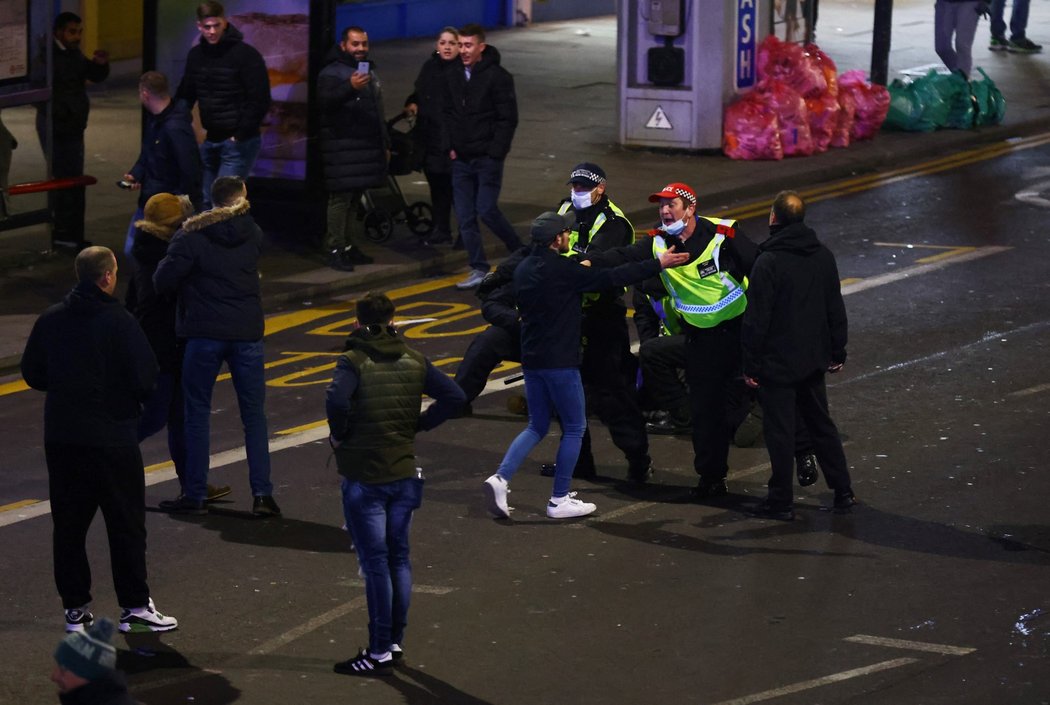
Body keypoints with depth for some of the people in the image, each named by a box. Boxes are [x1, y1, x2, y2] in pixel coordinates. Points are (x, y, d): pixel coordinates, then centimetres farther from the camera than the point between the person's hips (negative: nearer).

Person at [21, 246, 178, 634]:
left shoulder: (50, 321, 2)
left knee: (68, 526, 11)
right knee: (126, 525, 4)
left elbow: (33, 375, 9)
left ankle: (75, 607, 13)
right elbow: (146, 379, -15)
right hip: (112, 439, -5)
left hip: (60, 438, 5)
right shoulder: (119, 322, -13)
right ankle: (134, 606, 5)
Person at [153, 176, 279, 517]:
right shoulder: (252, 235, 3)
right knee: (254, 415, 7)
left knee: (197, 413, 7)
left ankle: (195, 494, 7)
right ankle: (262, 494, 1)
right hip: (246, 334, 2)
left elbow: (163, 282, -11)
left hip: (204, 335, -2)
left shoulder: (191, 236, -8)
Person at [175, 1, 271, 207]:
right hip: (210, 140, 7)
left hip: (239, 142, -7)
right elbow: (185, 96, 16)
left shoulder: (246, 55, -13)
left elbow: (260, 102, -15)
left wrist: (240, 136, -18)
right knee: (208, 203, 10)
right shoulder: (196, 55, 7)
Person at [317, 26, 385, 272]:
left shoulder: (370, 71, 20)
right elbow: (325, 102, -25)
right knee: (341, 198, -11)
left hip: (366, 147, 8)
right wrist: (350, 87, -41)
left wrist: (385, 143, 26)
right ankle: (335, 250, -11)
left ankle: (350, 246, 14)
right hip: (342, 147, -8)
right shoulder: (332, 73, -7)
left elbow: (377, 111, 29)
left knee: (355, 198, 9)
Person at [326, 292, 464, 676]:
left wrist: (339, 435, -13)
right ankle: (396, 641, 24)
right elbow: (453, 396, -1)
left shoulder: (353, 361, -13)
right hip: (404, 474, 5)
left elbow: (337, 401, -30)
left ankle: (379, 653, 5)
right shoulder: (413, 361, 2)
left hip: (364, 478, -5)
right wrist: (418, 425, 5)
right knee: (398, 558, 16)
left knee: (375, 563, 0)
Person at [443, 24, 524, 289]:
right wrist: (449, 146, 5)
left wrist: (495, 152, -15)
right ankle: (479, 270, 10)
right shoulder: (452, 76, 8)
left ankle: (522, 254, 13)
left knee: (487, 210, -8)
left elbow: (508, 118, -10)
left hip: (487, 158, -6)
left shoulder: (498, 77, -9)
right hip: (461, 158, 6)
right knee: (465, 217, 3)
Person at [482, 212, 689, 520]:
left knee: (537, 426, 17)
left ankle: (500, 477, -2)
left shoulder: (524, 269, 7)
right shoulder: (563, 269, -16)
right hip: (559, 361, -8)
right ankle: (559, 500, 7)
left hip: (532, 358, 8)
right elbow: (611, 278, -14)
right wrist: (658, 264, -6)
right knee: (574, 428, 6)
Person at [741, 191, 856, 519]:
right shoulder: (824, 256, 3)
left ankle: (781, 502, 6)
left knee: (780, 431, 1)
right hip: (813, 359, 6)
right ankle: (842, 491, 22)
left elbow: (756, 319, -17)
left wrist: (750, 364, -11)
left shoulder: (768, 262, -18)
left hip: (777, 363, -6)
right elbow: (836, 310, 10)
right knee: (821, 424, 18)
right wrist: (837, 352, 19)